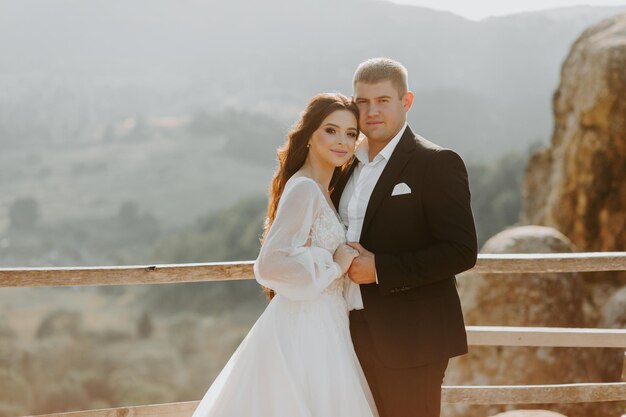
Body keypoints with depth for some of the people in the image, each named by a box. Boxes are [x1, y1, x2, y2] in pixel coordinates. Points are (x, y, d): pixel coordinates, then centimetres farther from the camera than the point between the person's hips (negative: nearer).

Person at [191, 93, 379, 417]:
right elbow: (270, 265, -25)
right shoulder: (303, 189, -15)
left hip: (321, 327, 9)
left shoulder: (319, 191, 13)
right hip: (304, 329, -9)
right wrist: (335, 265, -18)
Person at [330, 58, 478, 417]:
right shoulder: (347, 165, 14)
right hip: (356, 337, 7)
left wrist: (380, 269, -20)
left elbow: (461, 251, -17)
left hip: (409, 340, -7)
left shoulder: (437, 164, -9)